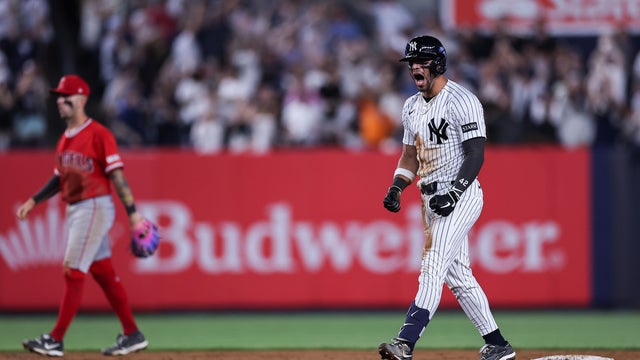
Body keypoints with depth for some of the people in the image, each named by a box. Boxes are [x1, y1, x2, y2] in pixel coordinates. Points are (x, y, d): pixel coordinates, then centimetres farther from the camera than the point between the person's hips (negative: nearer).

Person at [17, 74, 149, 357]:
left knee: (73, 273, -9)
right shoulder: (65, 139, 14)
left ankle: (55, 340, -7)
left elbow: (117, 175, -15)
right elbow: (60, 177, 22)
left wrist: (133, 212, -18)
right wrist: (34, 201, 14)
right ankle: (132, 335, 17)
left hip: (95, 207, -9)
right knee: (103, 273, 11)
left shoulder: (98, 134, -12)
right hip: (74, 211, 9)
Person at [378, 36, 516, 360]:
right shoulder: (412, 107, 15)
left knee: (433, 268, -19)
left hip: (460, 196, -9)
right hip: (432, 200, 9)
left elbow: (476, 155, -16)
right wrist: (396, 187, 5)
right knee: (458, 276, 11)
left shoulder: (461, 101, -12)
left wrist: (454, 192, -26)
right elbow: (410, 154, 23)